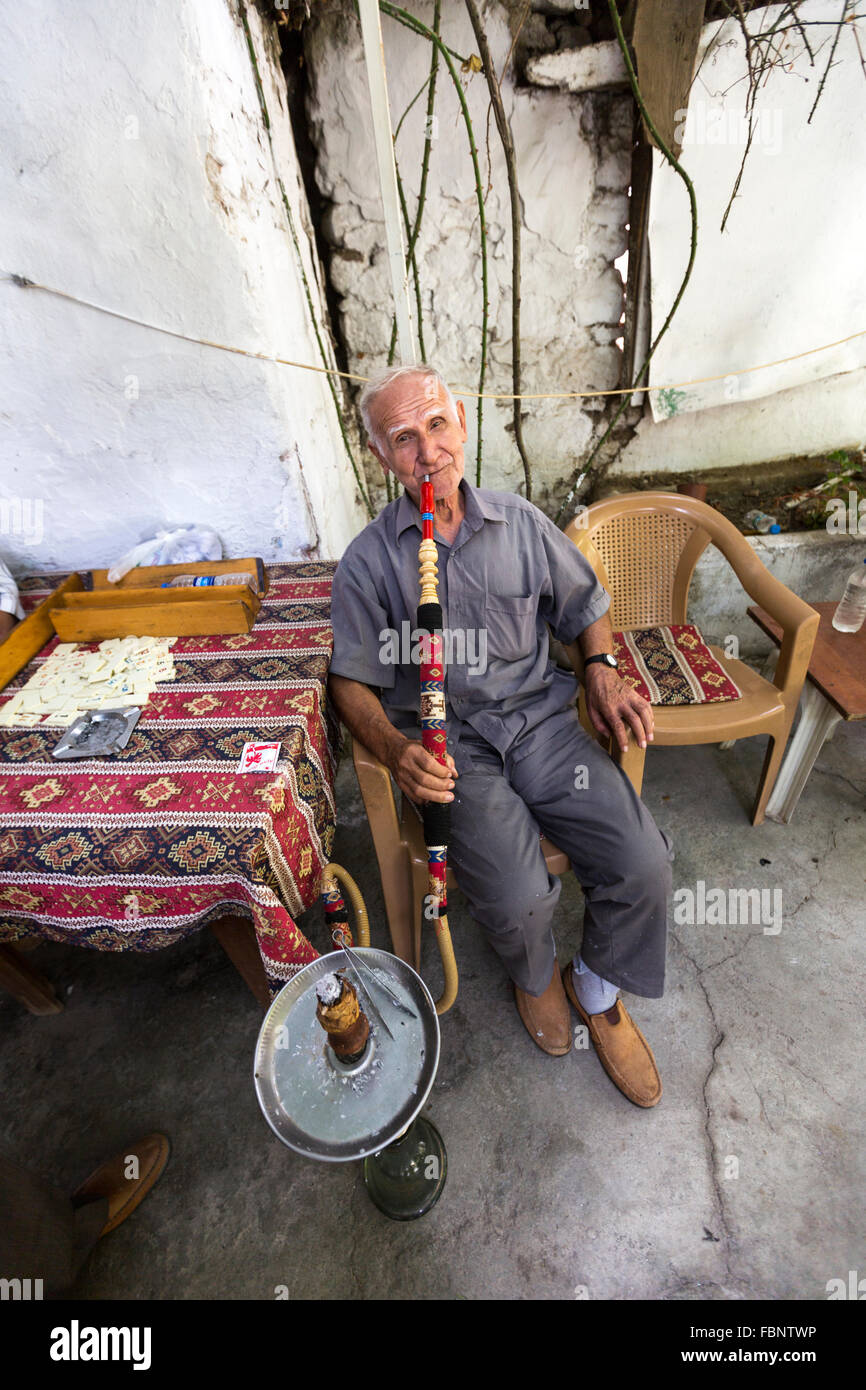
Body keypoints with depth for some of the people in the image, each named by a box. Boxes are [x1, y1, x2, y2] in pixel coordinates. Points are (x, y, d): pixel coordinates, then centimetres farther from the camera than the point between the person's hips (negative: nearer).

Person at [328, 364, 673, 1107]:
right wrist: (394, 749, -19)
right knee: (518, 897, -21)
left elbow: (586, 606, 18)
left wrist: (601, 669, -2)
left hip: (540, 718, 3)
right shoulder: (369, 560, 1)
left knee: (643, 862, -14)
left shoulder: (522, 522, 8)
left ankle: (598, 987, 22)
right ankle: (535, 976, 21)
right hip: (449, 744, -2)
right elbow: (351, 680, 0)